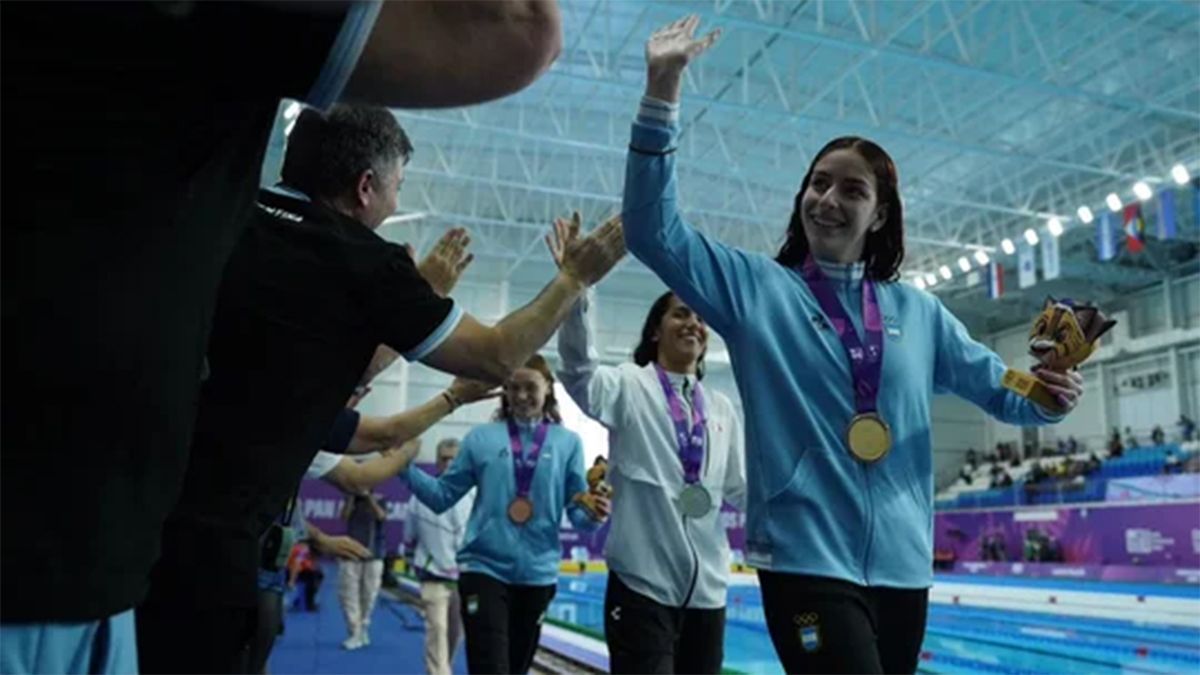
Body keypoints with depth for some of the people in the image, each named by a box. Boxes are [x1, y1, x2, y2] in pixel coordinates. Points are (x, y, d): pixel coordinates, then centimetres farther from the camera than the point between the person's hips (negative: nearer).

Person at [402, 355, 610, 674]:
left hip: (537, 573, 2)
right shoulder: (481, 437, 1)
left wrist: (593, 513, -21)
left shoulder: (568, 442, 2)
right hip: (483, 568, -2)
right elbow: (442, 495, 2)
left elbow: (578, 512, 1)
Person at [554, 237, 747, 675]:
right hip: (642, 581, -5)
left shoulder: (721, 409, 12)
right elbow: (580, 371, -23)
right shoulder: (630, 387, -2)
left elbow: (740, 490, 16)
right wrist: (575, 288, -36)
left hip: (707, 585, 5)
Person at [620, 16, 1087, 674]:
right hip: (805, 558, -4)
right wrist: (661, 95, -16)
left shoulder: (917, 311, 11)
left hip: (902, 563, 5)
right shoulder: (754, 286, 2)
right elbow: (652, 231, -9)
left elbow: (997, 386, 17)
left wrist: (1048, 396, -7)